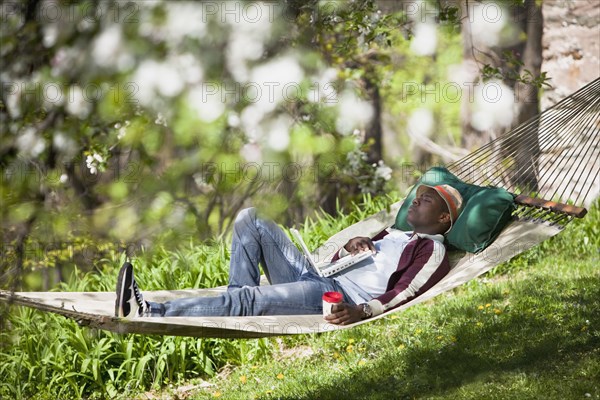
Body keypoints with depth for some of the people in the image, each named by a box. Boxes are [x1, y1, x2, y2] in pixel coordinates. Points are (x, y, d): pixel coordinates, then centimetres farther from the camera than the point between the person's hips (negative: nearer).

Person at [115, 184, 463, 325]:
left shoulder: (433, 251, 3)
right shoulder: (393, 234, 30)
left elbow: (404, 293, -14)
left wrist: (362, 312, -30)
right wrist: (350, 246, 8)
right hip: (315, 276, 9)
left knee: (246, 298, -30)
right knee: (250, 220, 0)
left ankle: (148, 314, -37)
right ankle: (241, 311, -11)